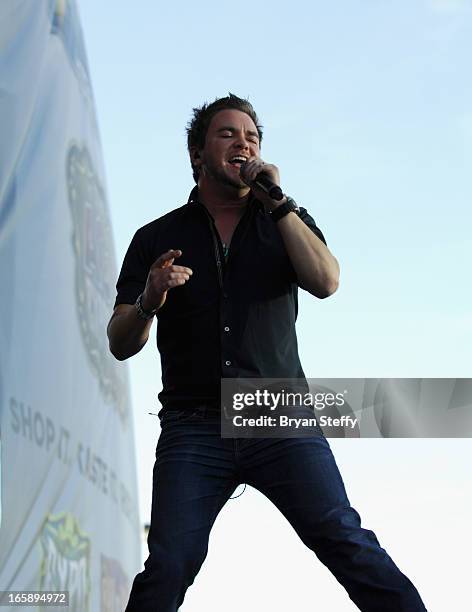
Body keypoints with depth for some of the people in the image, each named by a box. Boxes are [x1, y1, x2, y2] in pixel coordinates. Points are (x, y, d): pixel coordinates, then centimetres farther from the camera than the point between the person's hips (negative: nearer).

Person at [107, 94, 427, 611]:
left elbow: (325, 282, -4)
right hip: (193, 427, 0)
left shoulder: (285, 220, 17)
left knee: (345, 541, -13)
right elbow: (120, 345, 7)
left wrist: (278, 202, -5)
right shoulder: (157, 238, 12)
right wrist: (149, 301, -14)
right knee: (167, 569, -13)